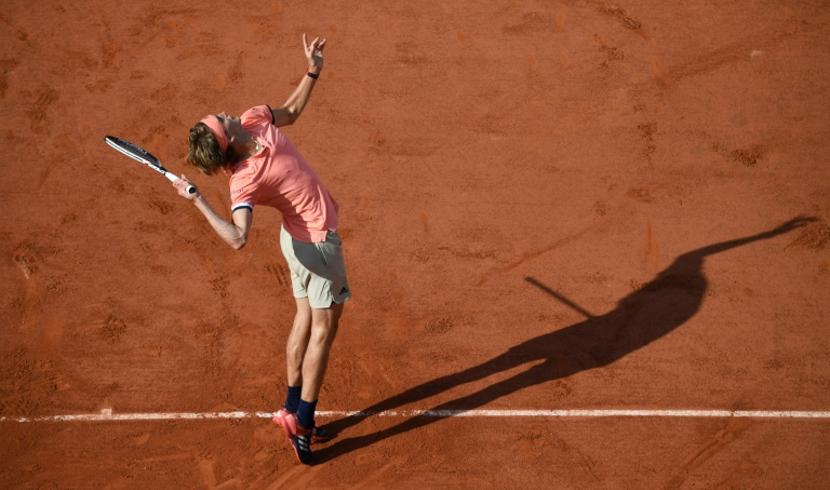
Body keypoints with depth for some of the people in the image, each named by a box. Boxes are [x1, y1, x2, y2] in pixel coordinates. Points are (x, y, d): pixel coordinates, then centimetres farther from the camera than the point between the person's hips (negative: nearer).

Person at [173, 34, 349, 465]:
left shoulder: (255, 118, -9)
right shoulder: (244, 182, -31)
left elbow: (291, 111, 12)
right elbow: (238, 238, -43)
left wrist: (312, 71, 1)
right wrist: (198, 202, -45)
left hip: (300, 236, 8)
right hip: (317, 241, -8)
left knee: (305, 318, 18)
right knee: (324, 326, 2)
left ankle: (292, 409, 31)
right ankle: (302, 423, 9)